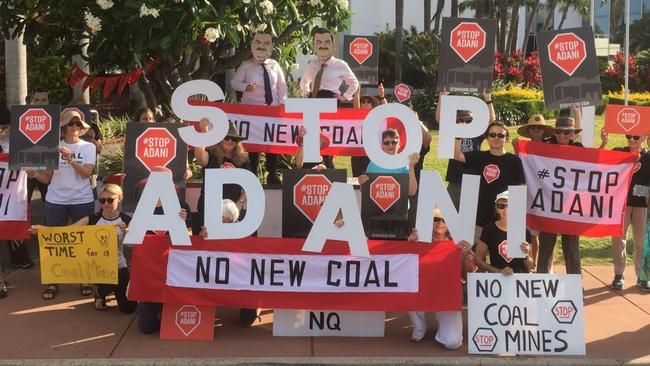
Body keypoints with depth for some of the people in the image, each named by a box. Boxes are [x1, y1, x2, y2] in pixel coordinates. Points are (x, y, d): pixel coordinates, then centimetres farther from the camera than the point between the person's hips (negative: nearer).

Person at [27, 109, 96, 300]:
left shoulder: (88, 147, 2)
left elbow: (86, 173, -12)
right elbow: (48, 178, 6)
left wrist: (70, 159, -24)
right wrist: (35, 175, -14)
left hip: (82, 200, -1)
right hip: (55, 200, 1)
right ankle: (53, 282, 13)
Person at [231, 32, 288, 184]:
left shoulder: (274, 65, 4)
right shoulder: (246, 65, -2)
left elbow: (282, 85, 8)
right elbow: (234, 82, -1)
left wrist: (283, 102, 1)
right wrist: (245, 87, -20)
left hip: (273, 107, 2)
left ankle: (272, 173, 14)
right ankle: (253, 173, 12)